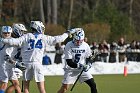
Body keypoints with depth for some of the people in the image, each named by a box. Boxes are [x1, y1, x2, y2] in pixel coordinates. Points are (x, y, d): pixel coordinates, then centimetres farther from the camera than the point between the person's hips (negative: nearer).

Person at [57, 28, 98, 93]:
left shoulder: (86, 46, -7)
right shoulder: (69, 46, -18)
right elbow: (69, 62, -20)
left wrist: (88, 65, -16)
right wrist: (79, 66, -33)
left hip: (82, 69, 4)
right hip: (71, 70, -4)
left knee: (93, 85, -4)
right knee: (65, 87, -13)